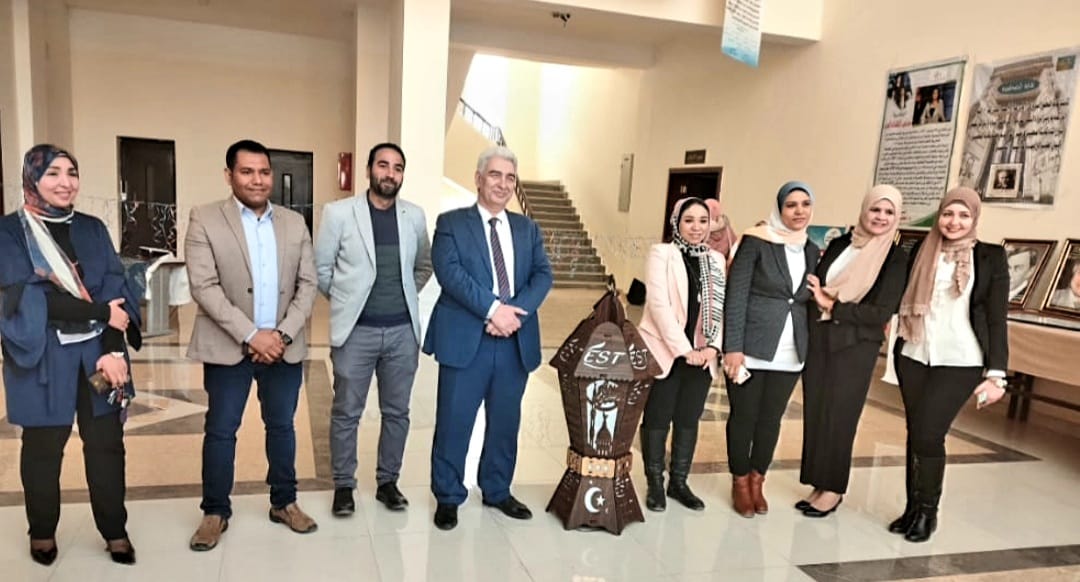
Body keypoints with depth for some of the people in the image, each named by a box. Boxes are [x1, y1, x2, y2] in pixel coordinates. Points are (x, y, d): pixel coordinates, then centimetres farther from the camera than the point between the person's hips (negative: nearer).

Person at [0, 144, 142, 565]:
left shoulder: (92, 229, 8)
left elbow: (117, 290, -1)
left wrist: (113, 350, -13)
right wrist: (102, 312, -16)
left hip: (98, 351, 2)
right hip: (42, 355, -2)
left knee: (106, 443, 7)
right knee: (43, 448, 10)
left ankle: (115, 531, 21)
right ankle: (42, 532, 30)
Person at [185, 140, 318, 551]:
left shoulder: (294, 223, 6)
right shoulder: (205, 220, -4)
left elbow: (307, 284, 3)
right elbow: (204, 287, -12)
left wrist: (284, 334, -10)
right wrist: (250, 335, -18)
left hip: (284, 347, 3)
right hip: (228, 347, -3)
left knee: (282, 426, 13)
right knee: (220, 430, 7)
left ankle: (284, 503, 28)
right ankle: (215, 512, 23)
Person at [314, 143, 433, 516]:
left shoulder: (415, 216, 4)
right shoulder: (338, 213, -4)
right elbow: (321, 268, 3)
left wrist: (404, 297, 10)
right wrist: (345, 301, 8)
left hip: (402, 331, 3)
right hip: (356, 331, -2)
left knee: (397, 412, 11)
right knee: (346, 413, 7)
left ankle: (388, 482, 26)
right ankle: (343, 486, 23)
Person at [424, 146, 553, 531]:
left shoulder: (527, 228, 14)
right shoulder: (451, 223, 2)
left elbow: (542, 275, 3)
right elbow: (449, 271, -12)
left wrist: (516, 311, -15)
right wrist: (493, 308, -21)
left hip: (516, 341, 4)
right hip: (466, 339, -4)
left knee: (505, 422, 14)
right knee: (454, 422, 4)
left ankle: (497, 491, 32)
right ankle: (448, 496, 22)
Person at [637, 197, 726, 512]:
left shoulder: (716, 259, 10)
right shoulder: (662, 253, -5)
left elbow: (721, 307, 7)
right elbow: (659, 304, -14)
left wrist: (712, 346, -8)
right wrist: (683, 349, -17)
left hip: (701, 355, 5)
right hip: (664, 351, -4)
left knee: (689, 420, 11)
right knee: (657, 419, 5)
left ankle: (679, 482, 24)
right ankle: (655, 484, 18)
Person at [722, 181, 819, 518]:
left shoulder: (813, 252, 9)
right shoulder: (756, 242, -7)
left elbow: (810, 301, 16)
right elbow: (735, 295, -11)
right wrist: (733, 347, -16)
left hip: (789, 355, 5)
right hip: (752, 349, -4)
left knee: (771, 420, 13)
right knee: (744, 417, 5)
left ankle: (757, 481, 28)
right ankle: (740, 482, 23)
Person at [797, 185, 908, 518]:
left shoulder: (896, 258, -6)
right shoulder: (840, 244, 6)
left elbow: (881, 313, -12)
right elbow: (814, 283, 13)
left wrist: (832, 305, -15)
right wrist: (816, 293, -7)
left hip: (855, 347, -4)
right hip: (818, 340, 4)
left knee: (838, 416, 2)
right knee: (814, 412, 7)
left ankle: (833, 490, 19)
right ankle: (819, 485, 21)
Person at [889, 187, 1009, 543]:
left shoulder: (991, 257, 0)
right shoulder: (922, 253, 7)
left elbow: (997, 319, -3)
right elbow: (904, 302, 10)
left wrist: (996, 373, -7)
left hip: (960, 361, -3)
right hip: (914, 356, 3)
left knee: (928, 433, -8)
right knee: (915, 433, 7)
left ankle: (927, 511, 12)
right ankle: (913, 508, 20)